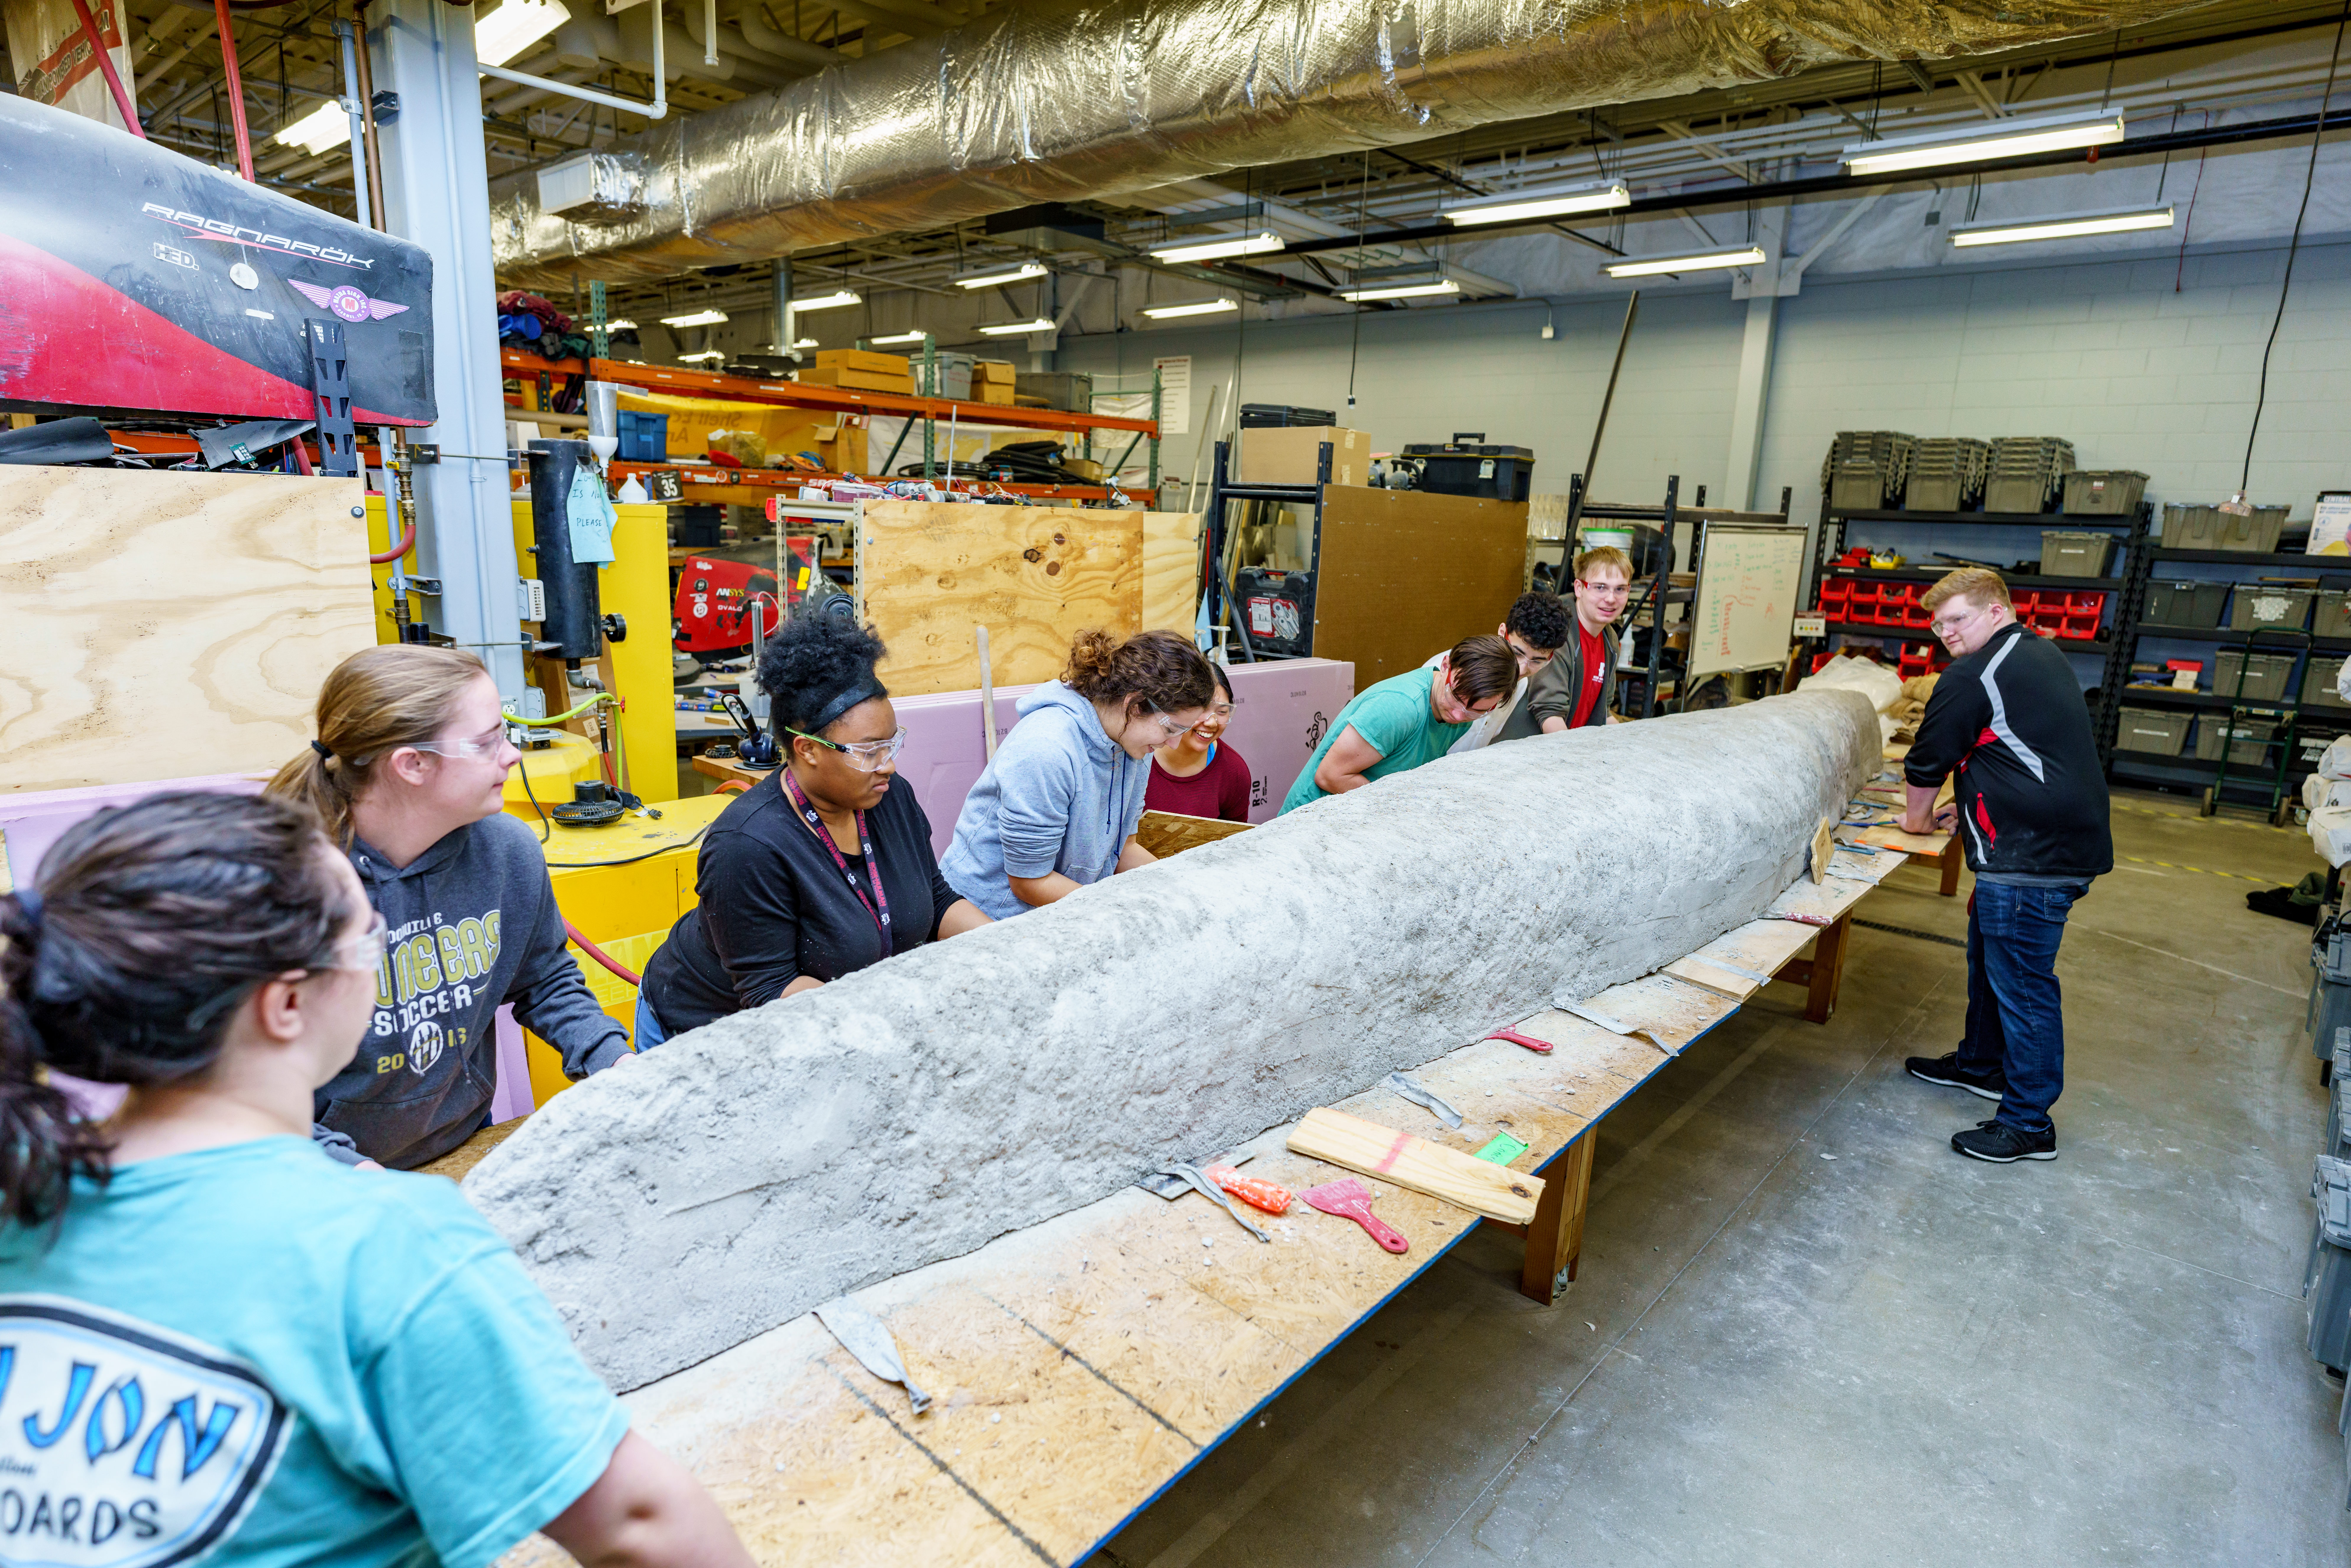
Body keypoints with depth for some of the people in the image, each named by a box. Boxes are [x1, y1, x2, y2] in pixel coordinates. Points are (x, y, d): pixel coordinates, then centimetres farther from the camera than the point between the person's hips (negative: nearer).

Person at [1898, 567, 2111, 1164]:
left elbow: (1927, 762, -5)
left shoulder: (1971, 677, -15)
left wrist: (1917, 818, 13)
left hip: (2031, 857, -11)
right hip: (2063, 840, 11)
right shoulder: (2042, 655, 16)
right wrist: (1971, 805, 24)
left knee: (2021, 985, -3)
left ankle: (2029, 1124, 7)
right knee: (1990, 962, 24)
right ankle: (1982, 1064, 40)